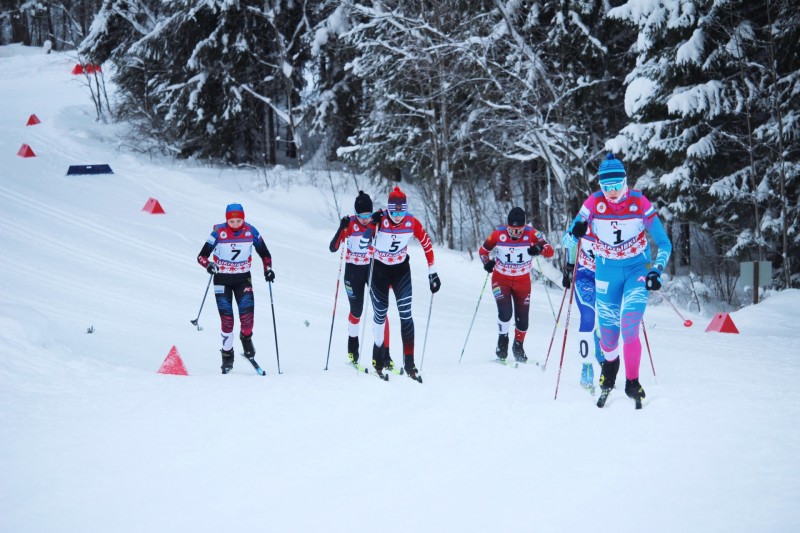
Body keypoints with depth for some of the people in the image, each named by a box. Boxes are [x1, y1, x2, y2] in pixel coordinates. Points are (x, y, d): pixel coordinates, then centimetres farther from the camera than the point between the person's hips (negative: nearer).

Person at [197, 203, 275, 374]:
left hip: (243, 278, 1)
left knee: (247, 312, -17)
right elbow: (202, 256, -11)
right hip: (222, 279, -1)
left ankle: (246, 337, 15)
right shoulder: (218, 233, -13)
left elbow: (264, 253, 7)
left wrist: (268, 268, -8)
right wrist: (209, 265, -31)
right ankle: (227, 355, 8)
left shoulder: (251, 231, -7)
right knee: (227, 319, -7)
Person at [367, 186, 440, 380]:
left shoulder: (412, 222, -16)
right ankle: (378, 356, 31)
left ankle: (409, 363, -8)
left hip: (401, 269, 1)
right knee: (380, 313, 7)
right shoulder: (380, 219, -21)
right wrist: (372, 223, -49)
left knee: (405, 315, -11)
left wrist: (433, 273, 0)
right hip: (379, 269, -1)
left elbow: (427, 244, -3)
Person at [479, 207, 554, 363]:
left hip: (523, 281, 1)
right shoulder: (498, 234, -16)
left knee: (522, 319, 4)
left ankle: (518, 346, 31)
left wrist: (540, 248, -44)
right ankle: (503, 339, 8)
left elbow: (550, 252, -23)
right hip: (501, 279, -1)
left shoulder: (531, 233, -16)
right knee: (505, 312, -20)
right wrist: (487, 262, -20)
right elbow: (483, 251, 0)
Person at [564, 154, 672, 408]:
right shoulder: (594, 203, -9)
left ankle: (632, 382, -6)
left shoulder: (640, 203, -13)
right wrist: (576, 232, -26)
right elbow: (571, 238, -2)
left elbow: (664, 244, -7)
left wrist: (656, 272, -21)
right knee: (608, 330, 5)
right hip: (606, 272, 2)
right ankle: (610, 364, 37)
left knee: (629, 327, -18)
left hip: (637, 270, -2)